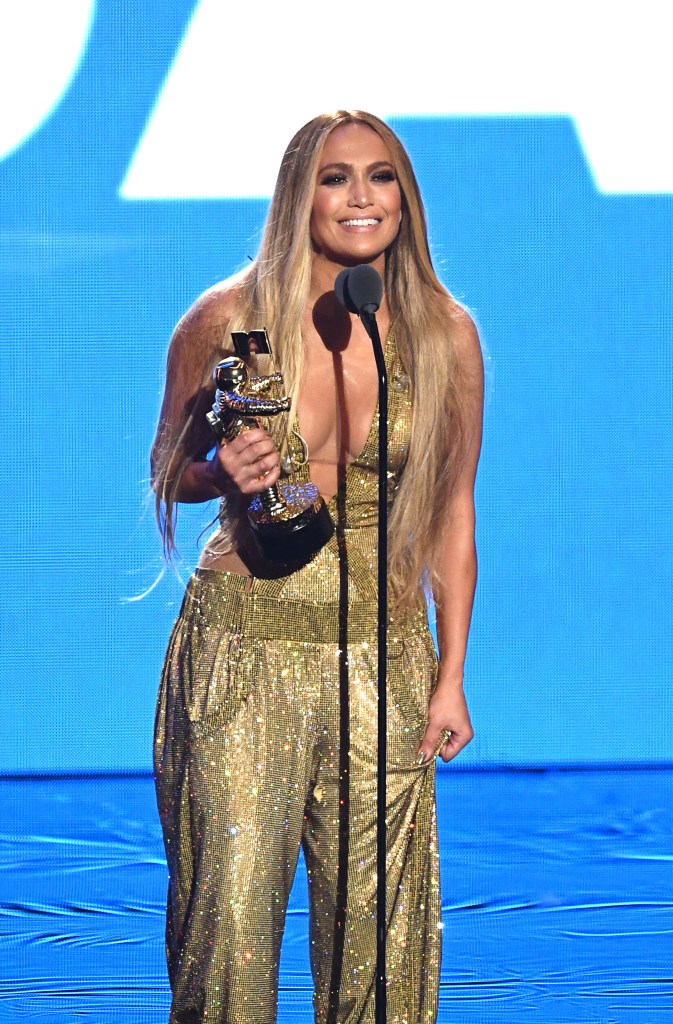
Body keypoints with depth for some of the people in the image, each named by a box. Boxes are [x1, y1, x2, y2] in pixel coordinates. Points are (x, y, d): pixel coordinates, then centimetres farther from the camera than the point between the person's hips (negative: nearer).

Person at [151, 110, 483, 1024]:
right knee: (231, 905, -4)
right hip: (244, 642, -1)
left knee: (376, 916, 2)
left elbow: (453, 510, 9)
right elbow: (170, 472, 11)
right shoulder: (227, 320, -2)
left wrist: (451, 676, 6)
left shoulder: (444, 335, 2)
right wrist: (226, 475, -13)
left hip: (381, 655, 1)